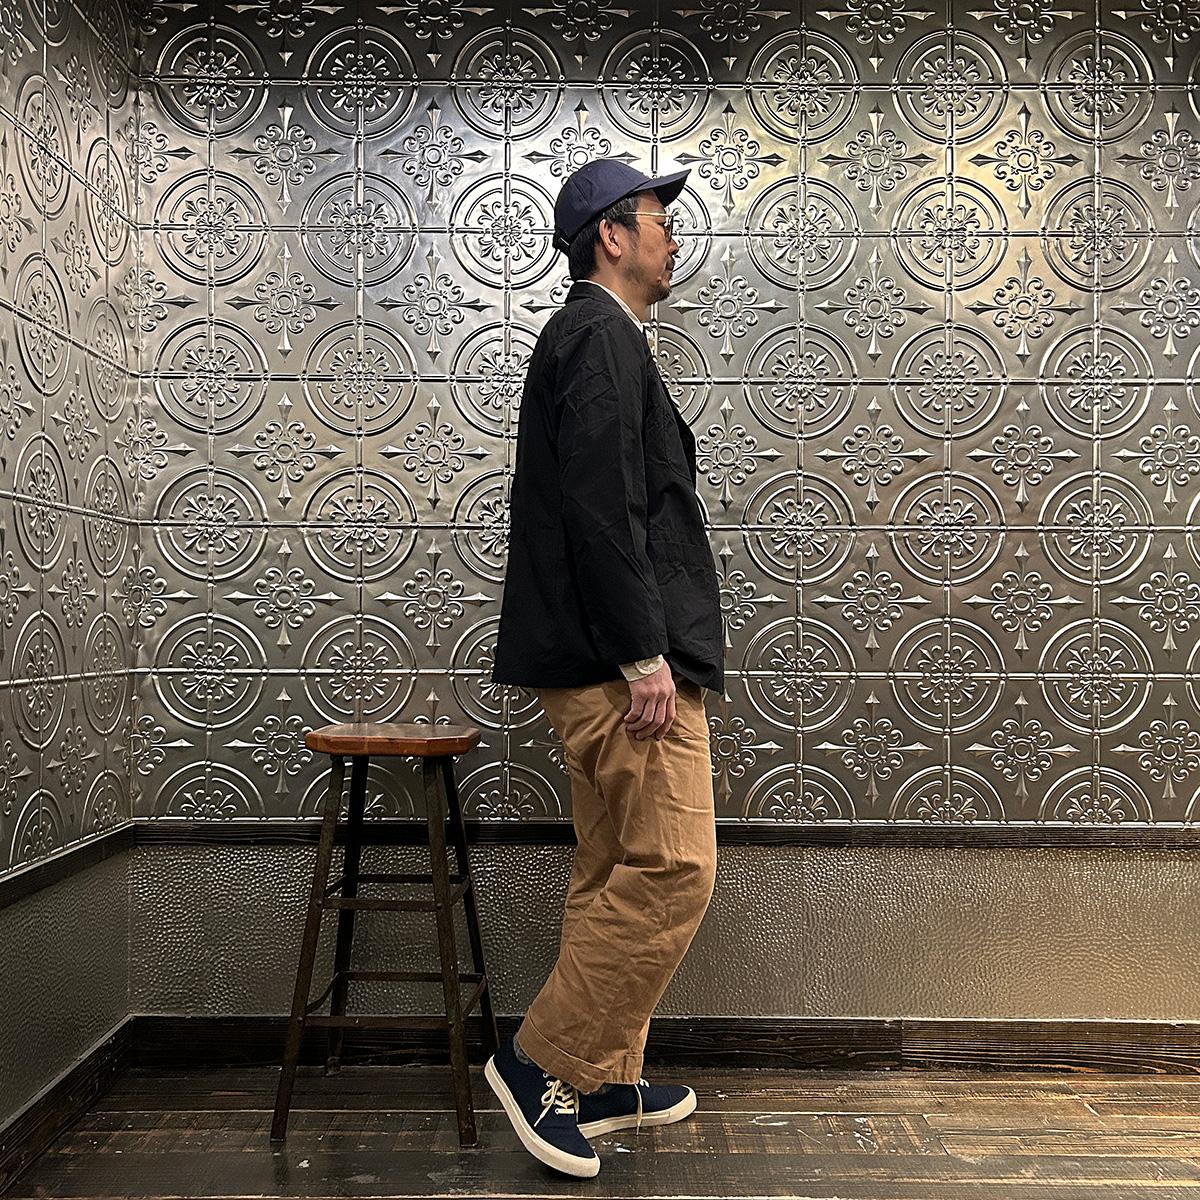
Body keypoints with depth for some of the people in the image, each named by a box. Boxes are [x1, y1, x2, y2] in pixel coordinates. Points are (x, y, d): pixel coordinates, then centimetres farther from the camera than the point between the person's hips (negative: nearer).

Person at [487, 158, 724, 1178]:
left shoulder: (594, 338, 24)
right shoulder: (601, 336, -8)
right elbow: (601, 506, -20)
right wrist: (643, 656, -21)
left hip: (604, 662, 11)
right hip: (623, 661, -11)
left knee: (615, 875, 14)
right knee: (674, 868, -8)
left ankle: (604, 1080, 25)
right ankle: (541, 1061, 4)